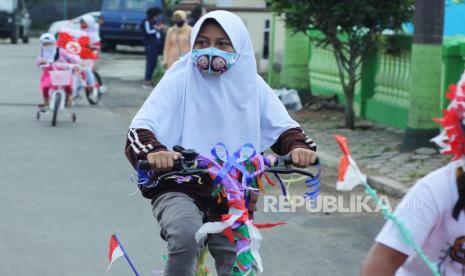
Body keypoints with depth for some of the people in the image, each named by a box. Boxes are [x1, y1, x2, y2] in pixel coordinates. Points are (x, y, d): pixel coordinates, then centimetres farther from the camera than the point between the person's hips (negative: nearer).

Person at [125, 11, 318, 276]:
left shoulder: (251, 84, 4)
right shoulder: (180, 79, -6)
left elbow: (283, 127, 4)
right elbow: (140, 129, -13)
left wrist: (299, 146, -21)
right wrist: (153, 152, -36)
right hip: (179, 188, -3)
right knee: (187, 235, -34)